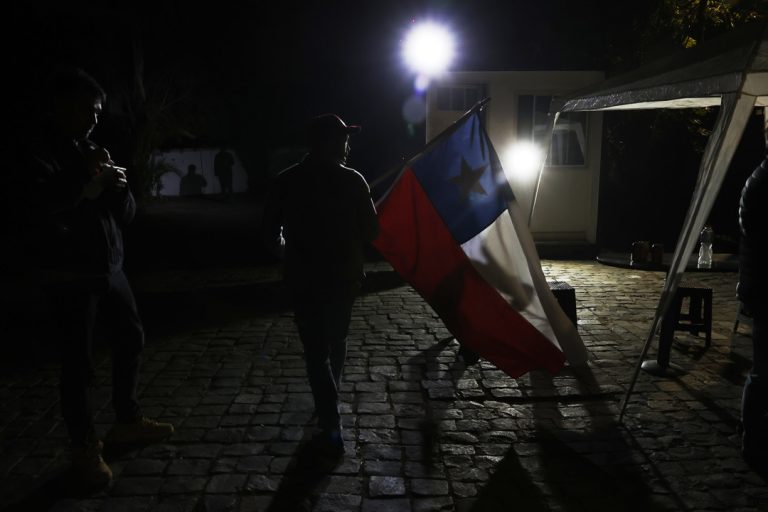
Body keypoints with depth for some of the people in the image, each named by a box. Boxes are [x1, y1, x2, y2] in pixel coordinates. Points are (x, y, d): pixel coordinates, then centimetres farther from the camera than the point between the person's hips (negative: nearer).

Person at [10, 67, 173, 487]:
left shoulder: (90, 153, 13)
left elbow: (125, 213, 12)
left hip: (108, 270, 8)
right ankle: (84, 450, 14)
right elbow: (35, 203, -27)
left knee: (130, 339, 15)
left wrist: (117, 186, -8)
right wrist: (84, 179, -19)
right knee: (77, 363, -1)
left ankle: (126, 423, 31)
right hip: (68, 277, -8)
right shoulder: (38, 153, -8)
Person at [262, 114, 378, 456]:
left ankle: (332, 429, -2)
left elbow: (270, 229, 2)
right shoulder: (353, 180, -8)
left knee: (316, 349, 3)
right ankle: (329, 406, 39)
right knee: (336, 341, 21)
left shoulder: (287, 181, -5)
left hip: (304, 278, -1)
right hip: (345, 275, 1)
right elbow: (370, 230, -5)